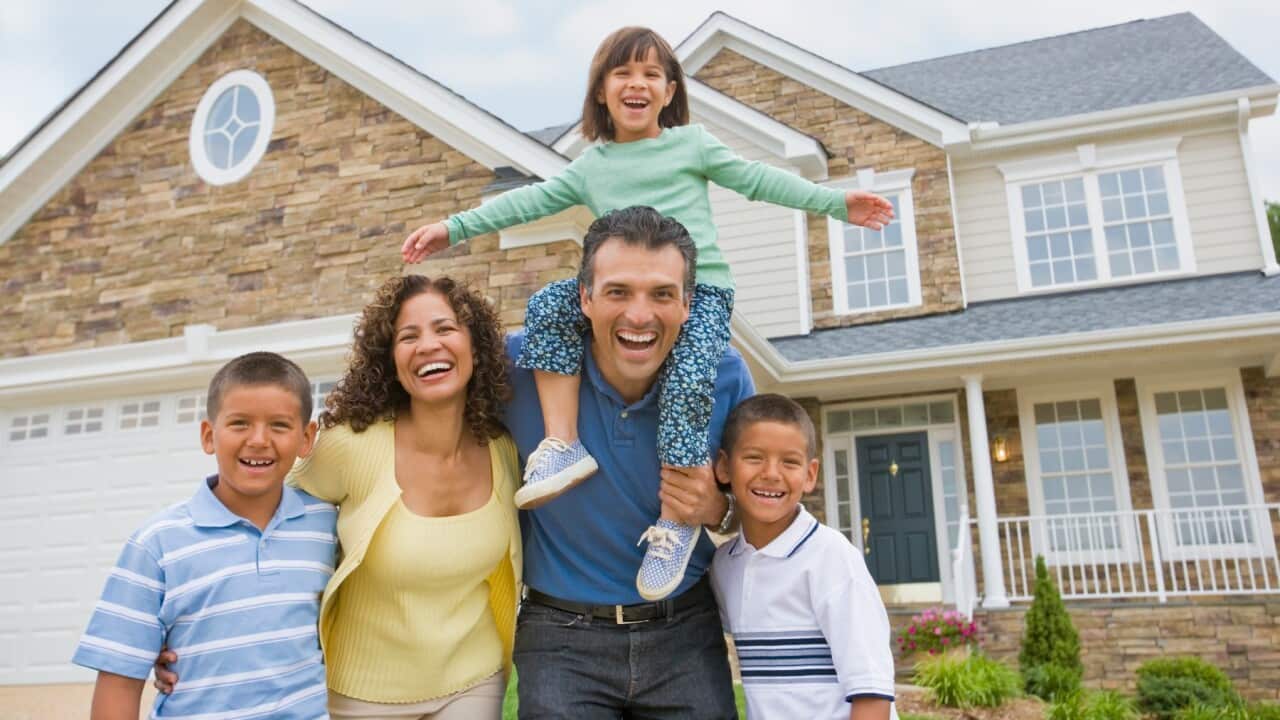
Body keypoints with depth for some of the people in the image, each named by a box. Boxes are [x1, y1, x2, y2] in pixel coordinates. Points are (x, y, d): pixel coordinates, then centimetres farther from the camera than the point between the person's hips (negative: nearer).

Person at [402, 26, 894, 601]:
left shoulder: (692, 143, 9)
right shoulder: (590, 166, 16)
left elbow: (758, 180, 9)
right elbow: (531, 201, 14)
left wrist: (835, 203, 3)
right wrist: (455, 227, 9)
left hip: (699, 287, -3)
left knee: (686, 382, -29)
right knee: (547, 305, -19)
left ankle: (674, 521, -16)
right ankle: (563, 445, -21)